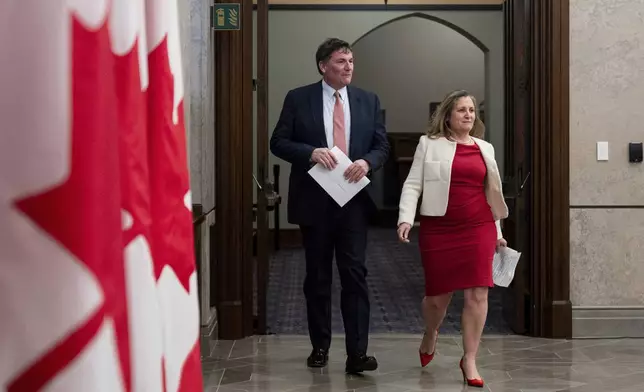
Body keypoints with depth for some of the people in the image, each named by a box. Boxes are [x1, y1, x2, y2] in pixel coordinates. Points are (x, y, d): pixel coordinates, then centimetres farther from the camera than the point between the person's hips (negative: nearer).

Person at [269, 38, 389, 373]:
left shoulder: (368, 101, 7)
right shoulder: (298, 99, 0)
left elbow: (381, 145, 7)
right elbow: (278, 142, -2)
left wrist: (367, 162, -15)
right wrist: (311, 152, -20)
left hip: (353, 199, 1)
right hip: (314, 200, -1)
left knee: (355, 274, -5)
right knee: (317, 277, 10)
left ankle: (357, 353, -4)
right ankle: (319, 346, 24)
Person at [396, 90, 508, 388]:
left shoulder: (485, 148, 13)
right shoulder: (429, 144, 2)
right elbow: (413, 185, -3)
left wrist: (497, 232, 19)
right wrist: (405, 218, -17)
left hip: (478, 228, 3)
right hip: (439, 228, -2)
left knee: (477, 294, -5)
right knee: (438, 295, 5)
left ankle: (469, 360, 5)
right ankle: (430, 337, 37)